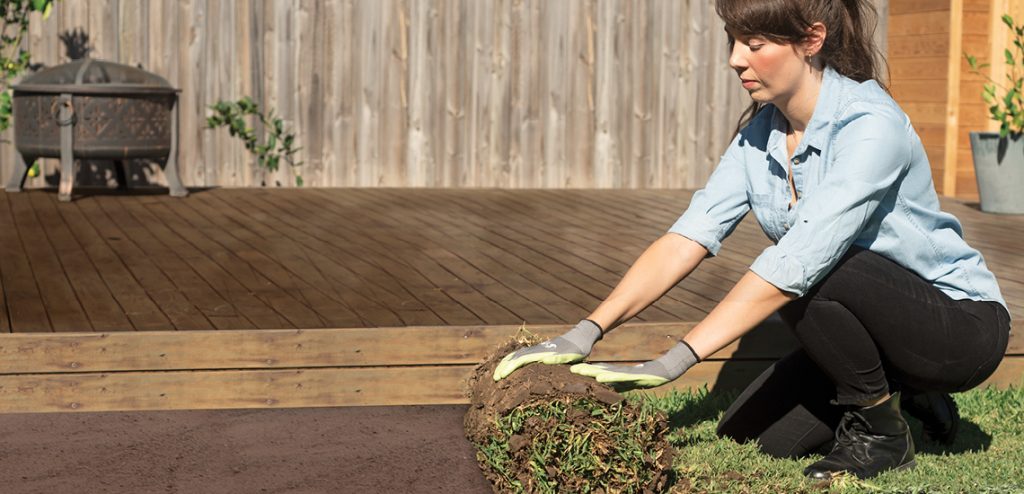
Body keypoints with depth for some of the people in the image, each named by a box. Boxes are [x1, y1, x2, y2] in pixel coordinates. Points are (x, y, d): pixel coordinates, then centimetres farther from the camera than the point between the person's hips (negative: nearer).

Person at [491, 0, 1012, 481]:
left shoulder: (871, 126, -28)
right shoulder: (760, 132, -3)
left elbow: (796, 262, -36)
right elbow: (689, 236, -10)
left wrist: (674, 361, -39)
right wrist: (587, 332, -23)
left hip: (961, 325, -7)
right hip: (862, 317, 7)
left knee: (815, 274, -32)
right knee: (749, 436, -3)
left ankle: (881, 432, -9)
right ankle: (900, 390, 16)